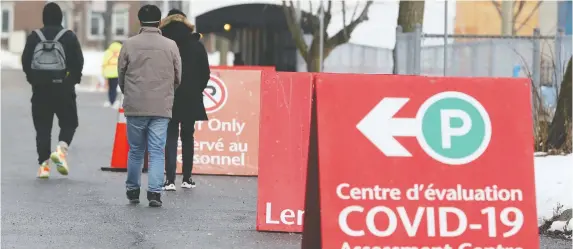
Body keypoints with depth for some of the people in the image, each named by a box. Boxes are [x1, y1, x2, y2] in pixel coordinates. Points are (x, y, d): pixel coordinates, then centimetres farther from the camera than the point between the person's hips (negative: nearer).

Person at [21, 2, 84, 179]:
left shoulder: (34, 37, 2)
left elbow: (25, 61, 3)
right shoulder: (69, 37, -4)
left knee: (42, 128, 7)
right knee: (69, 123, 12)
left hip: (40, 89, 2)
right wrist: (73, 79, 11)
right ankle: (61, 149, -15)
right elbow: (78, 62, -6)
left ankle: (44, 164, 0)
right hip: (63, 88, -2)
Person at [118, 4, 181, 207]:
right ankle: (154, 191, -7)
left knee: (135, 150, 13)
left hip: (135, 106, 1)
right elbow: (178, 77, 6)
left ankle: (132, 190, 21)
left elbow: (121, 75, 5)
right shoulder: (170, 46, -1)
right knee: (157, 151, 2)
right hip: (161, 107, -1)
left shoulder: (129, 44, -3)